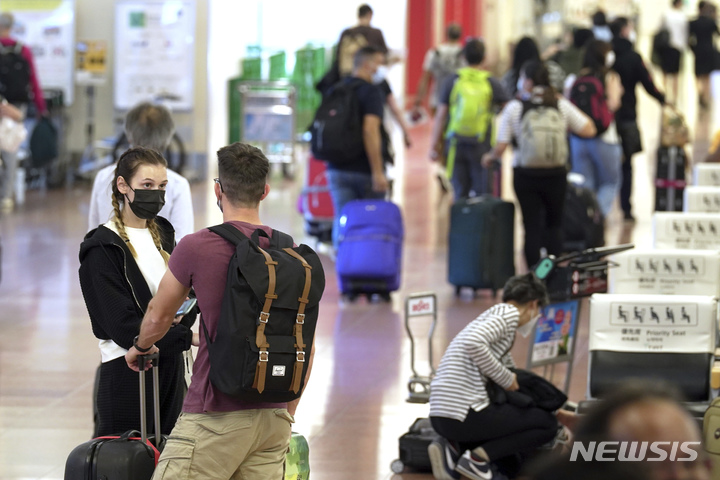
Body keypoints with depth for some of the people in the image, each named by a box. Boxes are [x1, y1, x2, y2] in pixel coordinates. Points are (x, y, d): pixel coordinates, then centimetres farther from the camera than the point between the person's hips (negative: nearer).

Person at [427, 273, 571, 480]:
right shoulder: (508, 313, -3)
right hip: (465, 414, -9)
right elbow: (473, 343, -22)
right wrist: (507, 379, -11)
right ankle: (478, 458, -8)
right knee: (547, 424, 4)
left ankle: (453, 448, 6)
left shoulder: (493, 317, 26)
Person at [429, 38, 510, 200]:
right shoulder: (491, 83, -1)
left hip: (456, 145, 1)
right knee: (482, 194, 2)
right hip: (482, 146, -1)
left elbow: (440, 115, 1)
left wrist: (434, 144, 6)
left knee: (460, 194, 8)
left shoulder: (451, 82, 0)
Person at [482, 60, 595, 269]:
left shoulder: (514, 108, -6)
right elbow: (589, 130, 3)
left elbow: (500, 148, -8)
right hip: (555, 174, 2)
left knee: (532, 228, 4)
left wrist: (489, 157, 15)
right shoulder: (562, 105, -2)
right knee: (554, 225, 17)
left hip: (525, 175, -2)